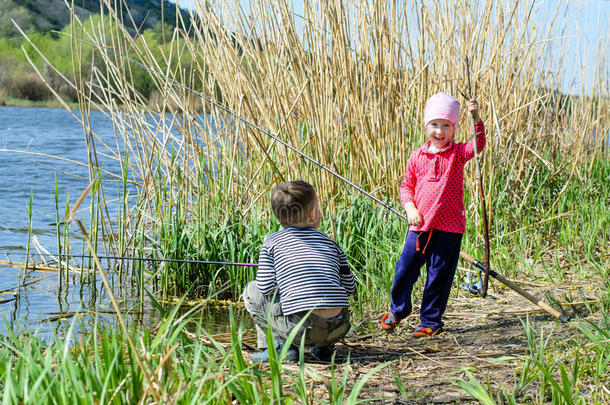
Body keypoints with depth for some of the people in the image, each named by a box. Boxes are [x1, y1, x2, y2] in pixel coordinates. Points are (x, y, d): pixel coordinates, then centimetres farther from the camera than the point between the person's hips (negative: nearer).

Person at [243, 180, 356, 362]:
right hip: (338, 329, 4)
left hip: (300, 329, -3)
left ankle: (279, 345, 6)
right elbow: (350, 287, 15)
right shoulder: (330, 242, 14)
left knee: (251, 291, 17)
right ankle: (324, 347, 19)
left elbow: (266, 287, -1)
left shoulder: (272, 242, 7)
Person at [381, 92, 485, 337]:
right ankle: (397, 310, 31)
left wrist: (475, 118, -35)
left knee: (439, 275, 5)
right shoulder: (418, 156, 6)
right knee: (405, 269, 6)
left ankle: (431, 321, 20)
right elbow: (407, 185, 15)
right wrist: (410, 207, -3)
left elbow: (478, 144, -20)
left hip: (449, 227, -2)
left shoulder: (458, 154, -1)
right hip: (420, 225, 2)